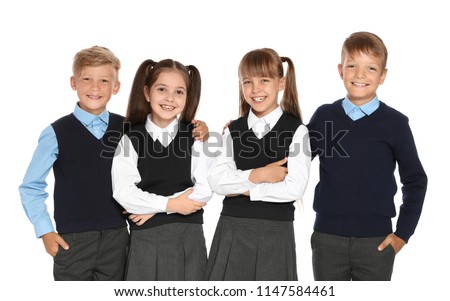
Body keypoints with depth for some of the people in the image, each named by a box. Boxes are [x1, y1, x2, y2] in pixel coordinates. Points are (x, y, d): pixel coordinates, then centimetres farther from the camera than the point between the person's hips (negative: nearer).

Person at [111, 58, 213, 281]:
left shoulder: (195, 137, 3)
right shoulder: (130, 139, 0)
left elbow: (204, 189, -6)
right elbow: (123, 192, -8)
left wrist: (153, 208, -11)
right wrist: (169, 204, -13)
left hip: (188, 237, 1)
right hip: (145, 238, -1)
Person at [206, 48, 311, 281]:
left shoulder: (296, 130, -3)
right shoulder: (233, 130, 8)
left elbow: (294, 188, -14)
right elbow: (216, 181, -3)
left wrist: (243, 188, -10)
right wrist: (257, 175, -16)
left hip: (275, 233, -3)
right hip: (232, 231, 3)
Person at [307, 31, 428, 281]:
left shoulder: (394, 122, -4)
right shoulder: (324, 116, 0)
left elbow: (415, 180, 3)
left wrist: (403, 232, -1)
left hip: (377, 241, -1)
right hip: (327, 238, 1)